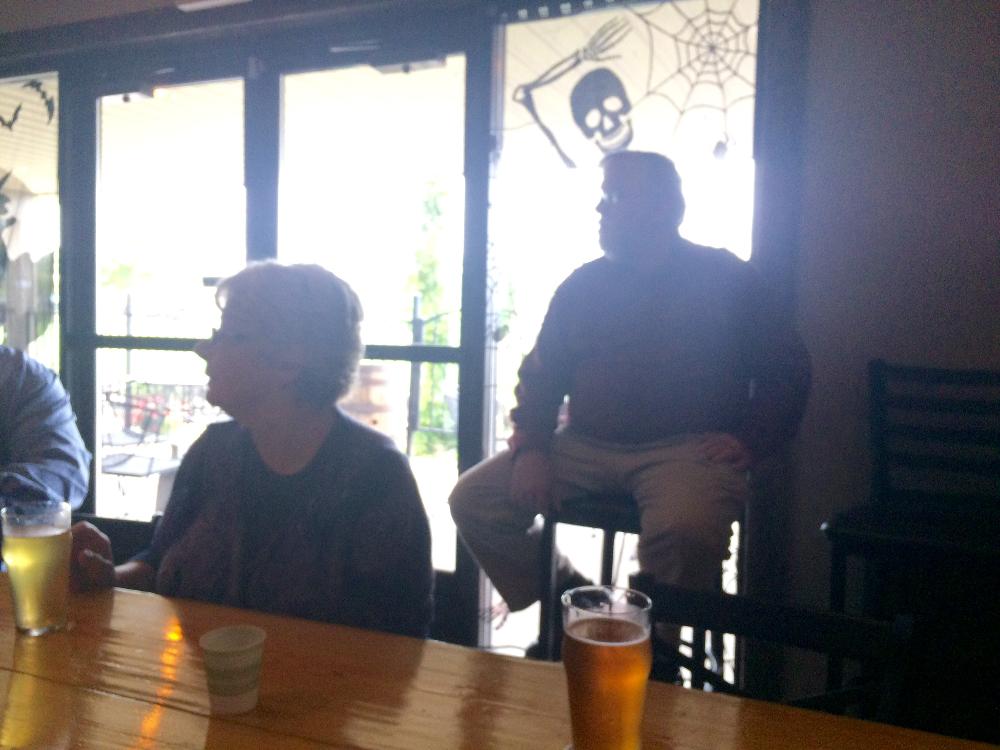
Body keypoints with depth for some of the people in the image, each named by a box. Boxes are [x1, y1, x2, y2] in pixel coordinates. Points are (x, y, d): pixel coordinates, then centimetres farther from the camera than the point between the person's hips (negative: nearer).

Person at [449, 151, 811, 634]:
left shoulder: (726, 278, 5)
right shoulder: (583, 284, 13)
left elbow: (786, 371, 5)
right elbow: (540, 375, 13)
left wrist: (748, 440, -9)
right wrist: (529, 448, -2)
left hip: (686, 448, -4)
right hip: (585, 447, 4)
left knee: (683, 530, -37)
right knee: (473, 499, -11)